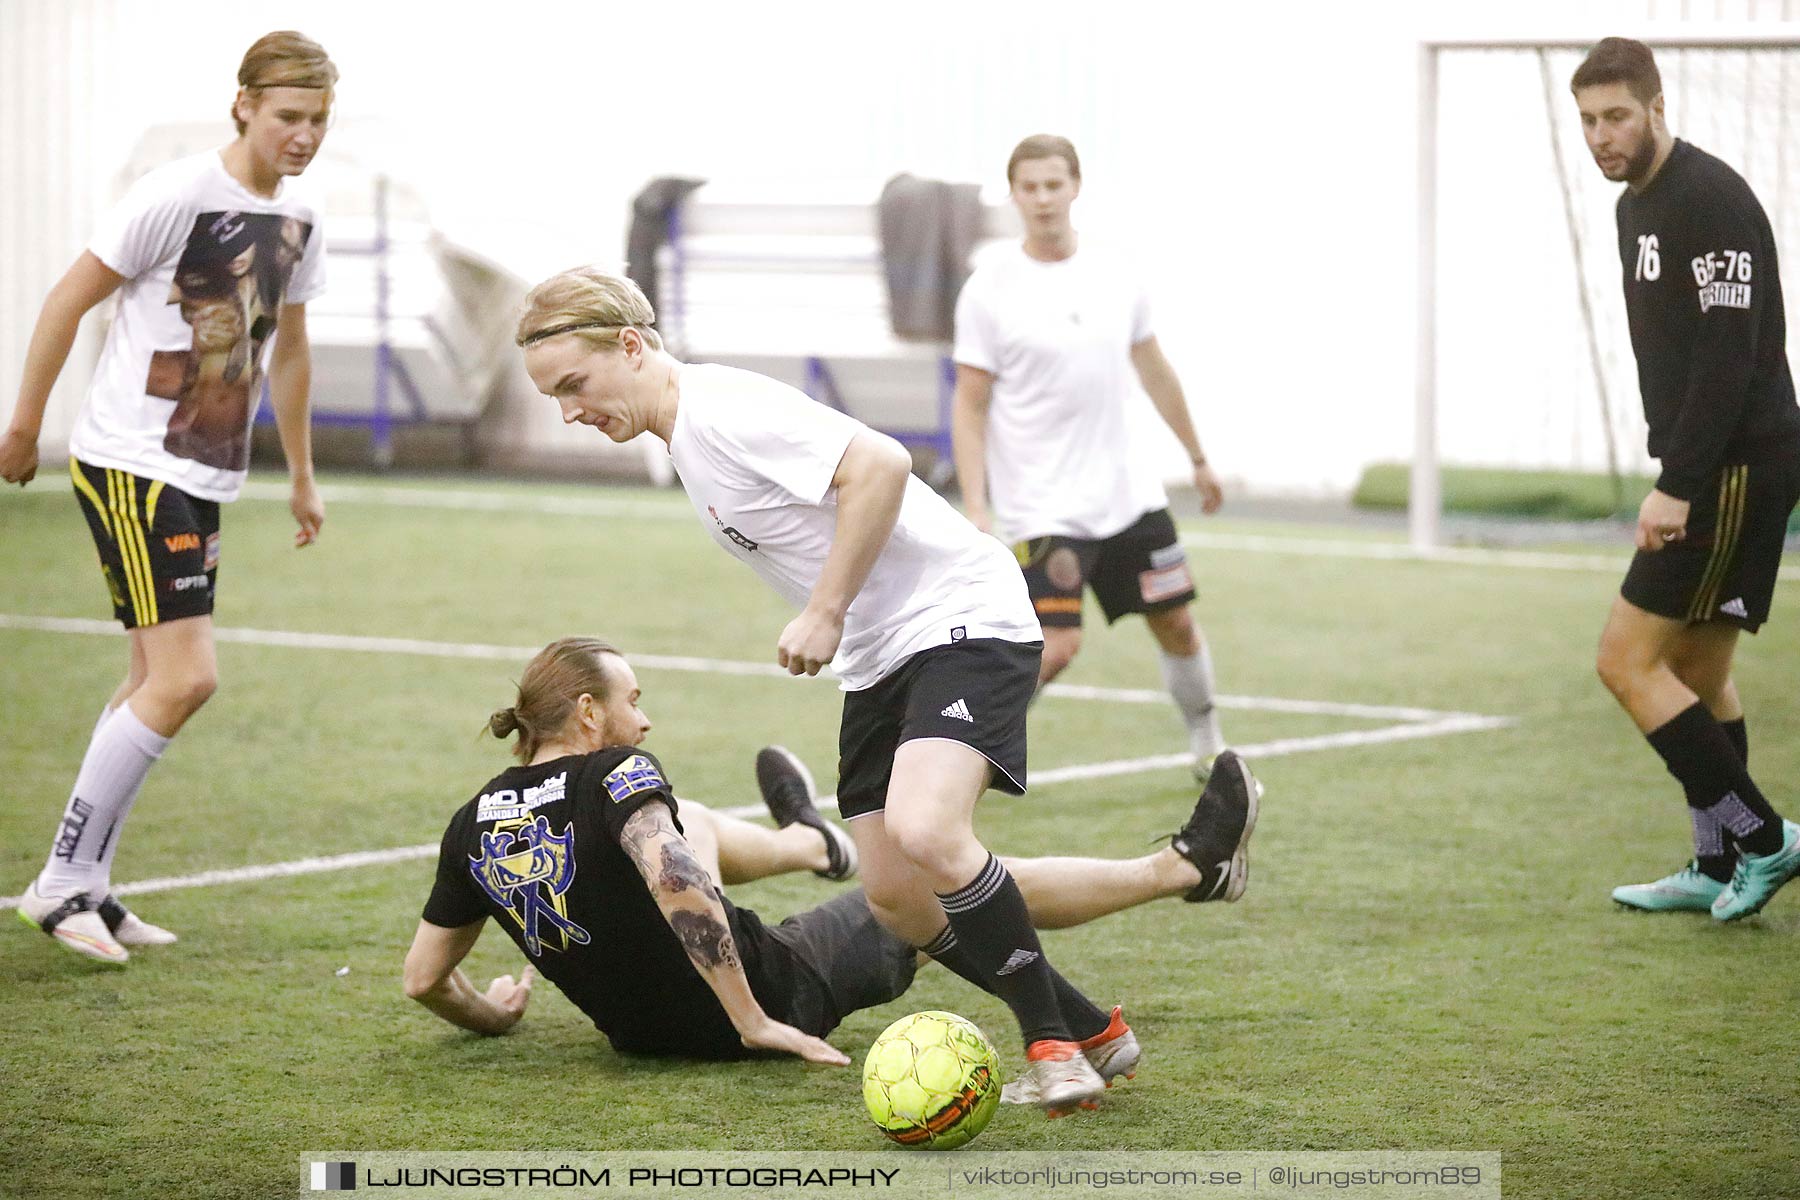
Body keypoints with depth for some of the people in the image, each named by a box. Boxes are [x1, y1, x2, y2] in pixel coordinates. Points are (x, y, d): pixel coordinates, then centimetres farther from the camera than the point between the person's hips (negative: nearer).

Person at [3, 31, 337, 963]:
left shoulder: (297, 223, 8)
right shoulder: (176, 196, -16)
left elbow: (287, 349, 23)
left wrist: (301, 477, 27)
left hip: (203, 477, 8)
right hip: (129, 464, -8)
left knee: (157, 681, 10)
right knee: (185, 678, -15)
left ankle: (85, 887, 18)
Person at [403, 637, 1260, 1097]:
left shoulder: (475, 824, -4)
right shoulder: (617, 773, -21)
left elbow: (424, 978, 2)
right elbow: (674, 882, -37)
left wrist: (491, 1014, 24)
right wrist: (755, 1024, -30)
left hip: (635, 1025, 7)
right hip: (774, 992, -7)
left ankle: (810, 843, 66)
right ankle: (1178, 867, 23)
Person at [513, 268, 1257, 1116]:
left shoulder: (719, 410, -17)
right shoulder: (683, 439, 14)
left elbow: (880, 466, -27)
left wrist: (825, 614, -22)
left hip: (961, 620, -10)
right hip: (876, 660, 10)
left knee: (923, 833, -30)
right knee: (893, 897, 2)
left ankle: (1054, 1044, -16)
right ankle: (1085, 1031, 16)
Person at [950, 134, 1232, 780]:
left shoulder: (1113, 276, 5)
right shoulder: (990, 289, -8)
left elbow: (1154, 372, 18)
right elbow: (969, 404, -6)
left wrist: (1198, 459, 23)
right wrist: (975, 504, -14)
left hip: (1127, 495, 5)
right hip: (1040, 506, -5)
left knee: (1176, 623, 11)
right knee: (1055, 646, -15)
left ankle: (1208, 745, 32)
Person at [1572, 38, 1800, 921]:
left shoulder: (1709, 201, -16)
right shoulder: (1638, 205, 15)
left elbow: (1728, 356, -22)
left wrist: (1679, 485, -24)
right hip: (1710, 473, 10)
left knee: (1627, 660, -10)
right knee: (1697, 672, 14)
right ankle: (1719, 870, 20)